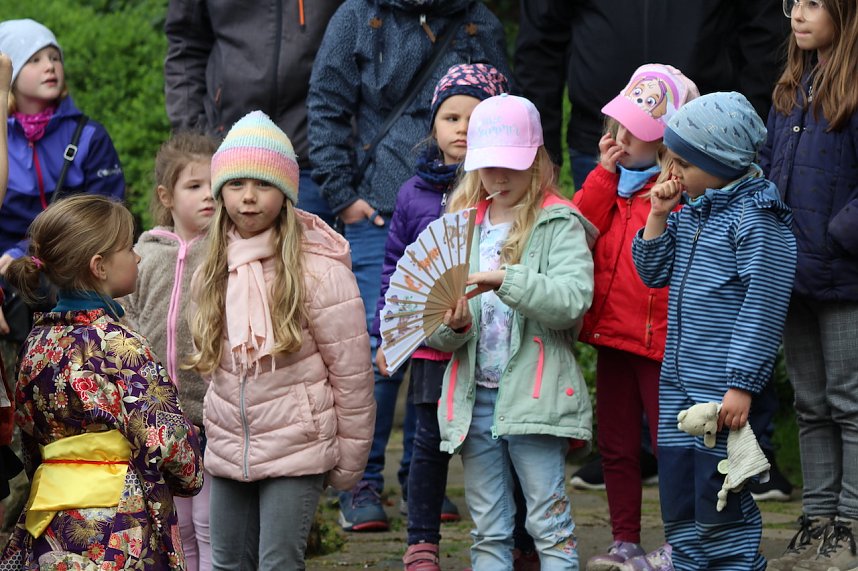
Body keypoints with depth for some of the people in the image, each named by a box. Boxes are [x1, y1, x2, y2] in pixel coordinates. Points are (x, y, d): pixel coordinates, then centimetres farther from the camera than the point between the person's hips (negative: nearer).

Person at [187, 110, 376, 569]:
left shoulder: (317, 270, -13)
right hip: (228, 449, 6)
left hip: (296, 448, -6)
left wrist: (349, 460, -6)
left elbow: (352, 372, -10)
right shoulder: (213, 271, 5)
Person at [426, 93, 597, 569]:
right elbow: (435, 333, 8)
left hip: (535, 395, -5)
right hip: (474, 397, 5)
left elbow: (574, 299, -19)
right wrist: (452, 325, -15)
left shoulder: (558, 224, -2)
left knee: (549, 523, -4)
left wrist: (507, 279, -27)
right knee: (488, 531, 10)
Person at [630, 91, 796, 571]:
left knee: (719, 495, -6)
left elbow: (763, 306, -17)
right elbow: (654, 271, 21)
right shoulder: (689, 213, 13)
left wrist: (741, 385, -19)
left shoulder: (756, 218, -13)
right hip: (679, 381, 8)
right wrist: (658, 216, 6)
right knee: (677, 491, 12)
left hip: (724, 386, -8)